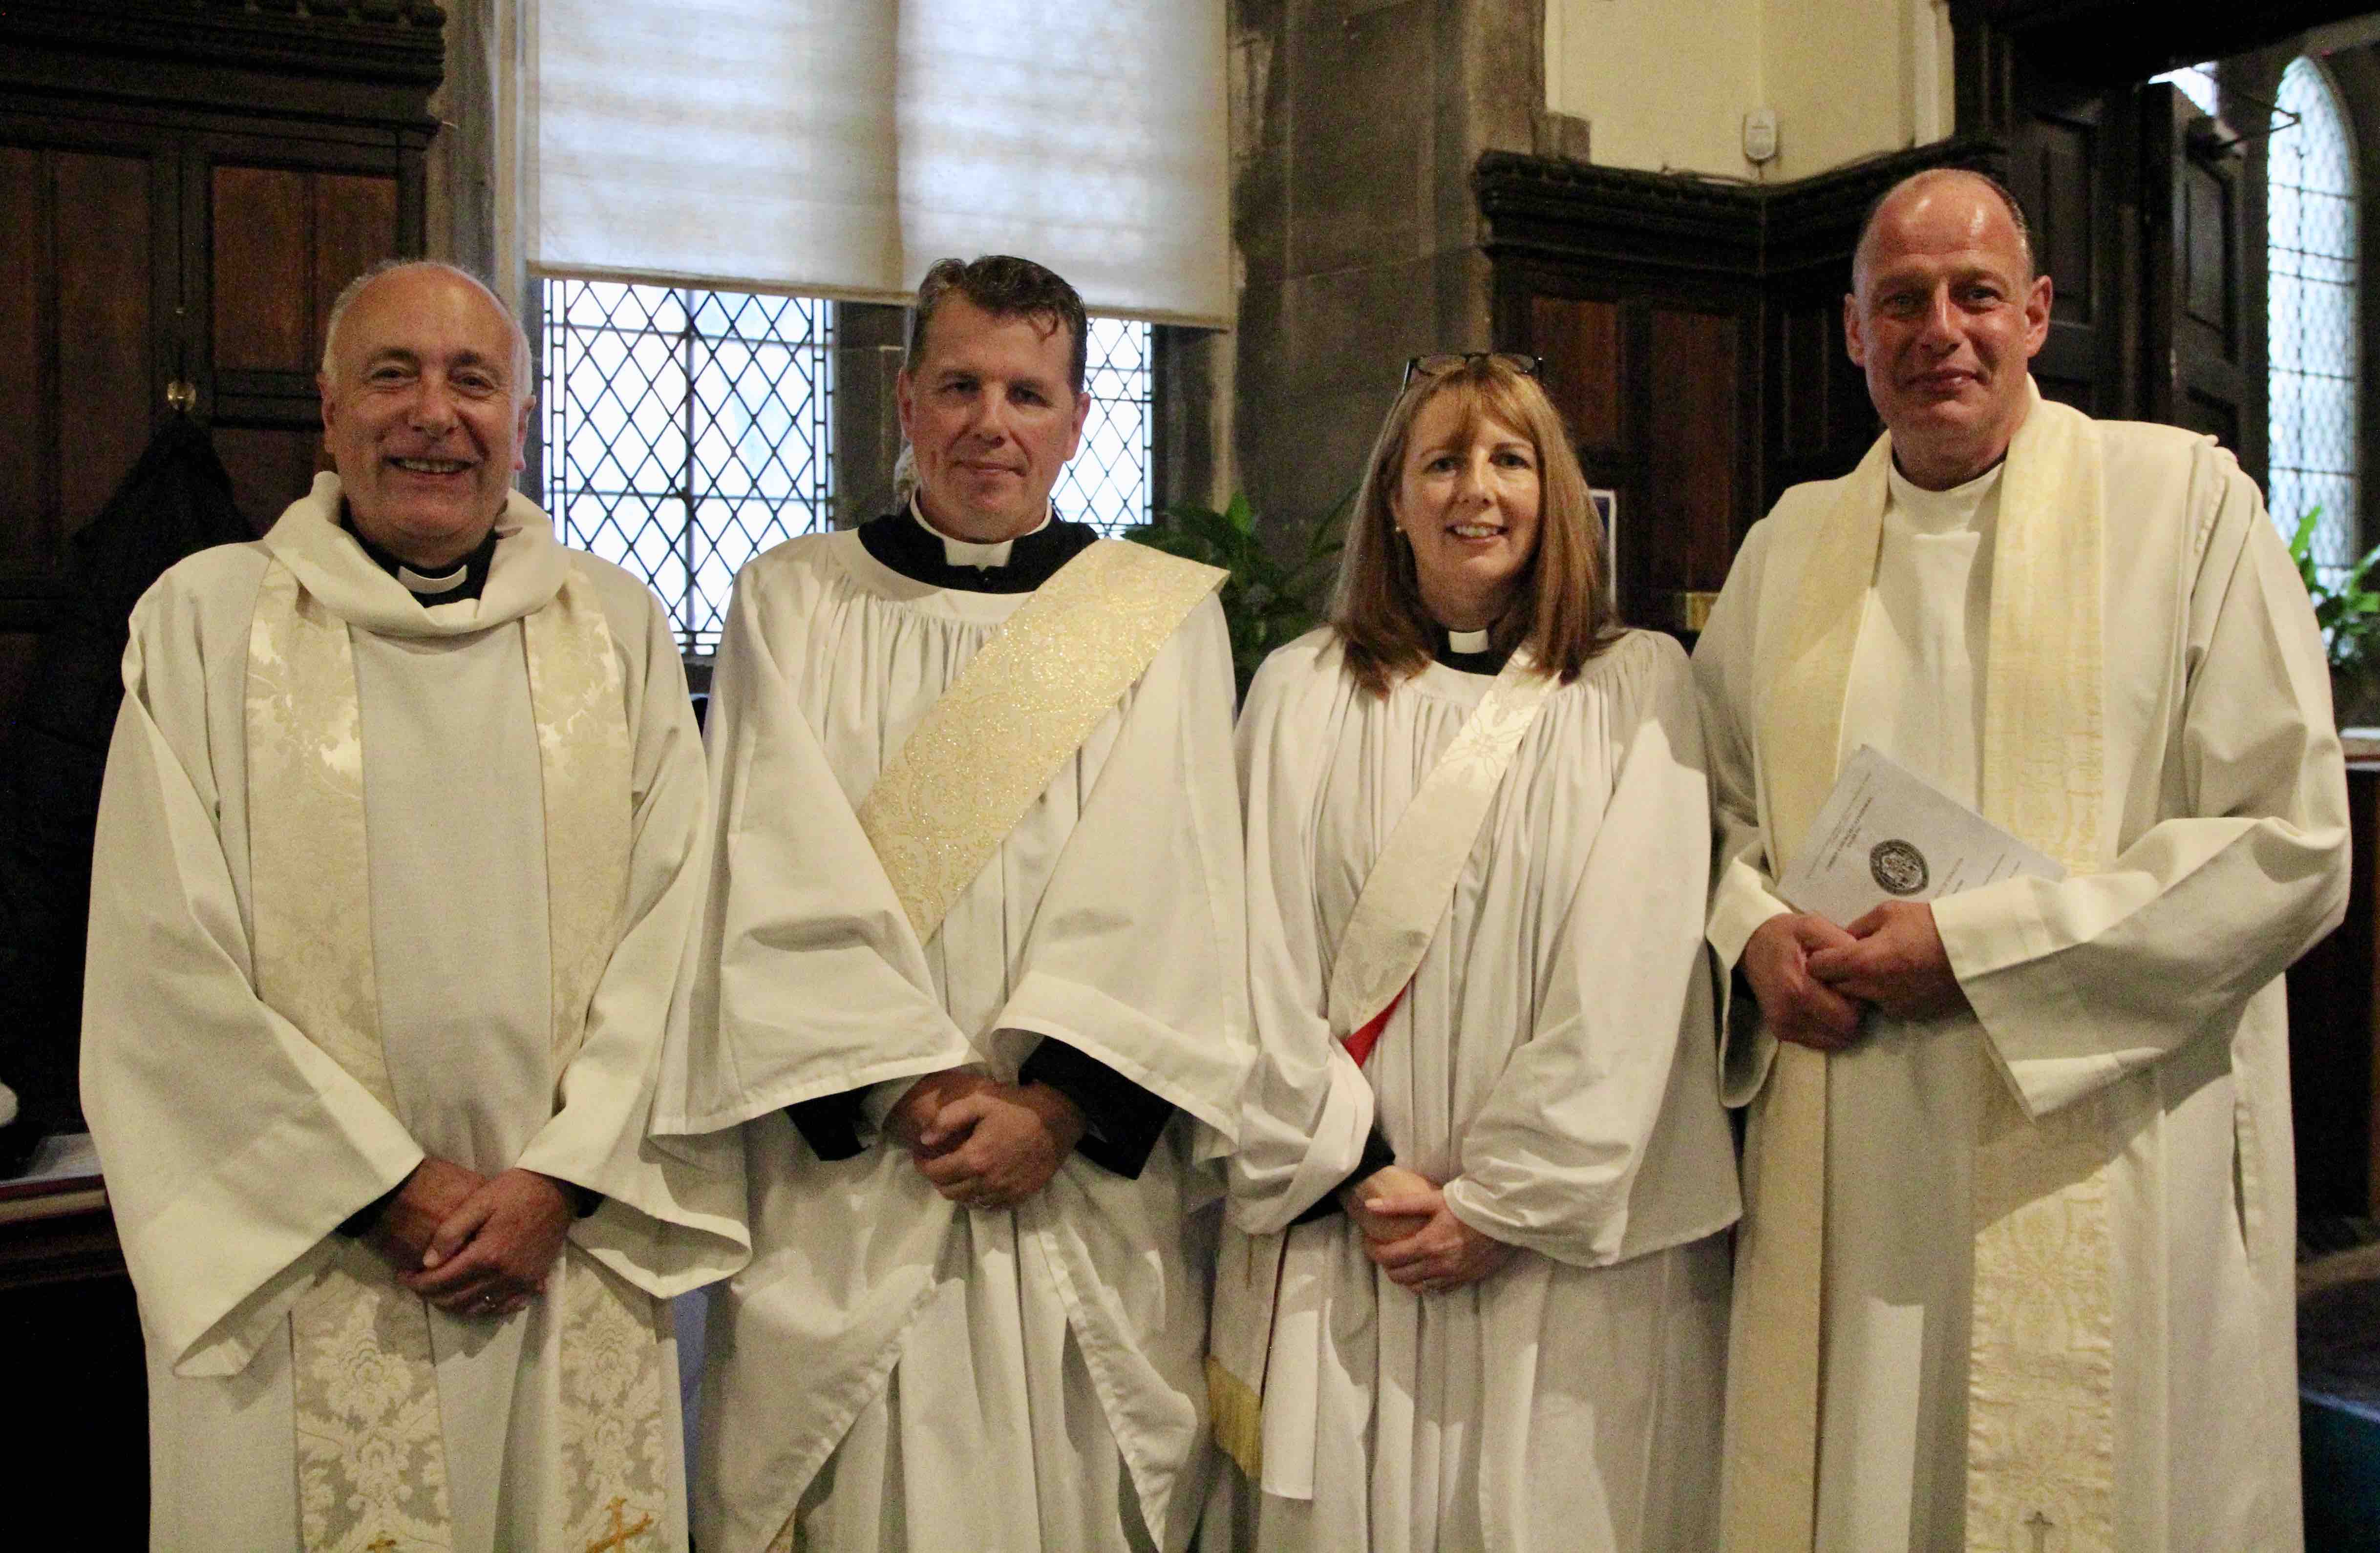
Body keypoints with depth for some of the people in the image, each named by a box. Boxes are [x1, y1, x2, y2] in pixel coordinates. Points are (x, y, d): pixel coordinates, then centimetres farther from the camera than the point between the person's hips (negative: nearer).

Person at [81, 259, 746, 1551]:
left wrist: (561, 1180, -9)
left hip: (571, 1252, 2)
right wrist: (393, 1186, -9)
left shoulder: (616, 628, 5)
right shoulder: (203, 618, 1)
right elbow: (170, 960, -5)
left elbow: (675, 922, 0)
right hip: (303, 1274, -1)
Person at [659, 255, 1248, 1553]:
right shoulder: (793, 602, 7)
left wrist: (1057, 1103, -12)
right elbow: (780, 884, -2)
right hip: (847, 1192, 0)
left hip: (1090, 1195, 0)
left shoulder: (1164, 617, 6)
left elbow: (1170, 893, -2)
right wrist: (913, 1085, -12)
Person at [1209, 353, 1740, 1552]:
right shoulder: (1301, 692, 6)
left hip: (1567, 1238, -1)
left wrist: (1502, 1203, -9)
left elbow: (1630, 968, -5)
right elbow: (1265, 957, 1)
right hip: (1339, 1233, 1)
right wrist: (1352, 1174, -7)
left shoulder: (1637, 686, 3)